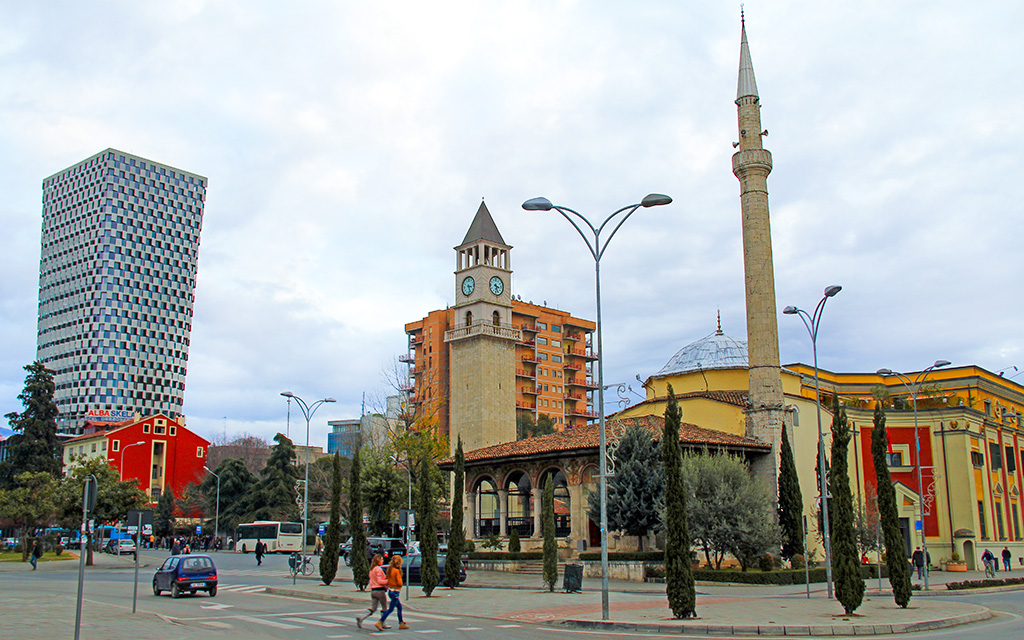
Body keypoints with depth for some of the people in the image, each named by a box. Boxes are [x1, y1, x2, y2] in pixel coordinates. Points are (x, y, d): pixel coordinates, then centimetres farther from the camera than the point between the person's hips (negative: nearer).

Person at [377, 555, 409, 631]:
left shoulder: (389, 570, 6)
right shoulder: (397, 571, -17)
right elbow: (399, 583, -19)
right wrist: (401, 584, 0)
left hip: (390, 590, 9)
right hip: (395, 592, -9)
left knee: (399, 607, 18)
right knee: (391, 609, -4)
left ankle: (401, 623, 22)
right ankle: (380, 622, -9)